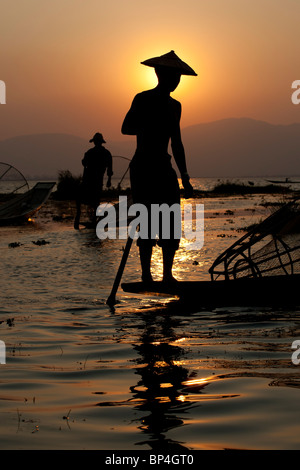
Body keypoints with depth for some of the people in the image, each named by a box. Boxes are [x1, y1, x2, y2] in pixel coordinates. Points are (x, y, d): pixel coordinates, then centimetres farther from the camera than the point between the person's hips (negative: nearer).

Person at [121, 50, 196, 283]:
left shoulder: (174, 105, 16)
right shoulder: (143, 99, -4)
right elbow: (126, 128, -16)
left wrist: (185, 177, 16)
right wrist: (151, 125, -31)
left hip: (164, 169, 6)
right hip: (143, 168, -6)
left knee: (173, 225, 1)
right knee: (147, 224, -9)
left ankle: (167, 275, 8)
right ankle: (146, 275, -3)